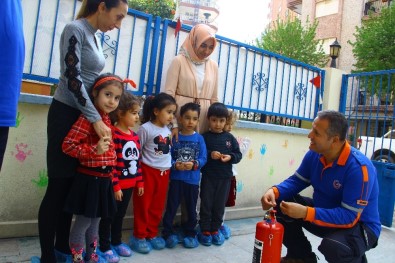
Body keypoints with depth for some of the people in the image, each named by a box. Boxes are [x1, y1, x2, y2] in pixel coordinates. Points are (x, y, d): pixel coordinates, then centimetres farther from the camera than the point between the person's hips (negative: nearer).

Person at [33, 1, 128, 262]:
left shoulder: (94, 37, 15)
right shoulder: (75, 30, -9)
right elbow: (72, 77, -18)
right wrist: (96, 119, -20)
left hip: (83, 116, 8)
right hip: (67, 113, -8)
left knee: (72, 184, 10)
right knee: (58, 184, -4)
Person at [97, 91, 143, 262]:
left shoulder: (134, 136, 7)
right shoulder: (113, 135, -18)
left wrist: (140, 182, 12)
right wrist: (115, 186, -18)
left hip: (129, 185, 7)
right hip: (116, 186, -7)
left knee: (120, 215, 21)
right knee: (108, 216, 9)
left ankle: (116, 242, 38)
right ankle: (104, 247, 24)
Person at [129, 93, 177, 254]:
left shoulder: (168, 130, 7)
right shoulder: (146, 128, -12)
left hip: (164, 173, 6)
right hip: (148, 171, -6)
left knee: (158, 206, 14)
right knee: (143, 205, 5)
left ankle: (152, 234, 29)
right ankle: (139, 236, 20)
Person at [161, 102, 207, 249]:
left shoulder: (199, 139, -1)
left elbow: (203, 158, -4)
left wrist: (194, 164, -21)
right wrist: (175, 165, -22)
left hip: (193, 180, 1)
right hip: (176, 178, -1)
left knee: (191, 208, 13)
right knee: (171, 207, 6)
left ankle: (190, 233, 29)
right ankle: (168, 232, 22)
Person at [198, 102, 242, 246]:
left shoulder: (230, 138, 4)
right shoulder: (204, 137, -2)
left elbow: (238, 155, 5)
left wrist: (230, 157, -14)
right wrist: (209, 155, -20)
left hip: (225, 177, 2)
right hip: (208, 176, -2)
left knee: (220, 205, 11)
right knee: (206, 203, 6)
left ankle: (215, 229, 27)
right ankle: (205, 230, 20)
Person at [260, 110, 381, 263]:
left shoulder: (359, 167, -30)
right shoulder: (314, 155, -9)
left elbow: (349, 217, -32)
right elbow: (296, 181, 0)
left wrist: (306, 213, -42)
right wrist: (275, 191, -22)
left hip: (359, 225, -6)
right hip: (323, 212, 6)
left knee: (333, 247, -37)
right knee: (281, 204, -8)